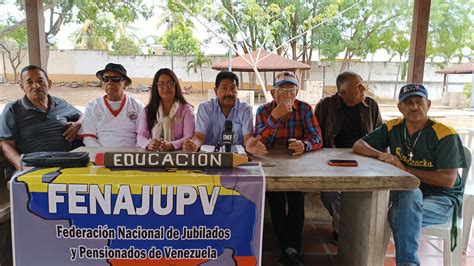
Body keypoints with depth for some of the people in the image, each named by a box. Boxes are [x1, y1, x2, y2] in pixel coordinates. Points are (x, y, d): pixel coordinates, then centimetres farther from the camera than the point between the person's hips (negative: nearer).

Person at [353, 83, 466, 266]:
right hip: (405, 194, 5)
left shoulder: (444, 134, -14)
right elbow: (358, 145, 1)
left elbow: (448, 180, -19)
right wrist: (381, 155, -19)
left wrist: (405, 169, -21)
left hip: (441, 199, -5)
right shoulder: (393, 128, 0)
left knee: (399, 214, -34)